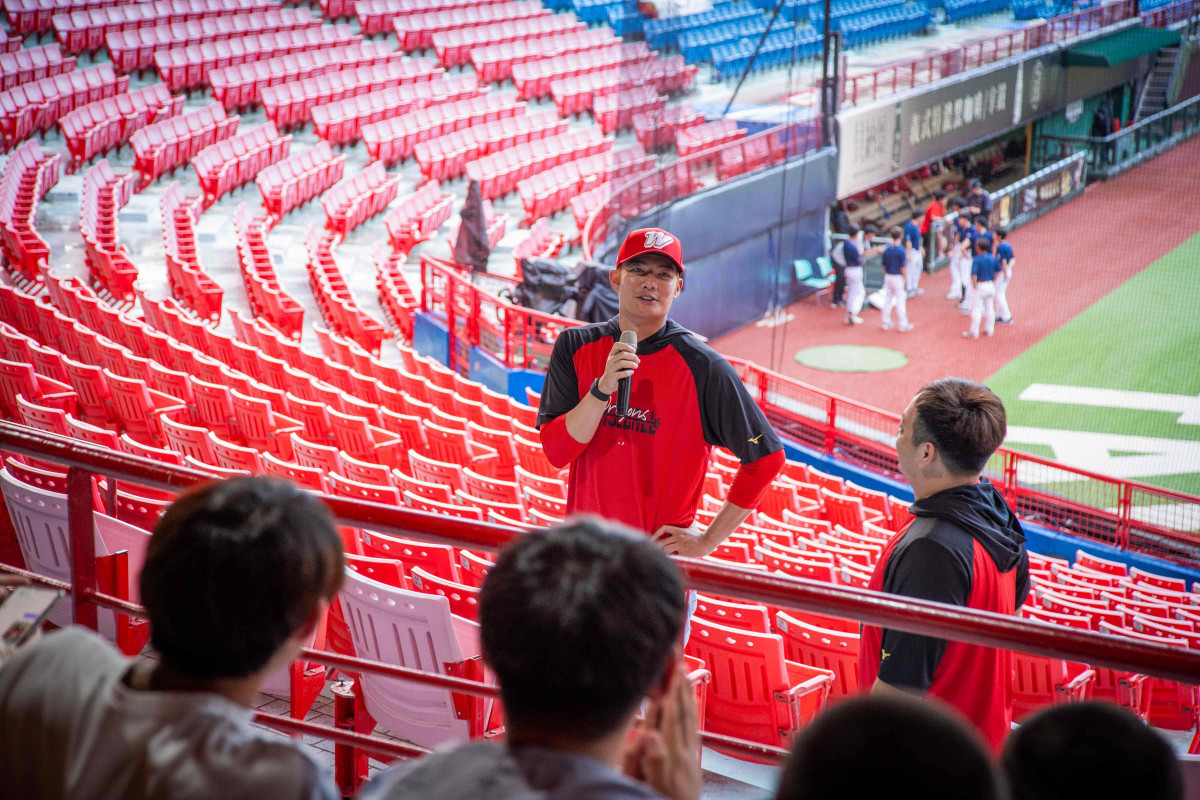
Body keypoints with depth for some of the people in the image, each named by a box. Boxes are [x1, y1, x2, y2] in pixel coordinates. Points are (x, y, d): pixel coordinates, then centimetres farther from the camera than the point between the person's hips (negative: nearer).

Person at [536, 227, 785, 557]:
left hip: (663, 552, -2)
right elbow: (556, 452, -5)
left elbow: (767, 458, -6)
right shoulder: (574, 347, 2)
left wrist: (708, 540, -6)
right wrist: (603, 388, -19)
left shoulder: (702, 367, -8)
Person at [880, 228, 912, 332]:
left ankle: (886, 323, 17)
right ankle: (902, 324, 7)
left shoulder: (886, 249, 1)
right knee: (900, 301, 2)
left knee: (887, 300, 12)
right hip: (898, 278, -6)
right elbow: (903, 268, -16)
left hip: (888, 277, 6)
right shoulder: (901, 250, -17)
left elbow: (884, 266, 8)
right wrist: (905, 281, -8)